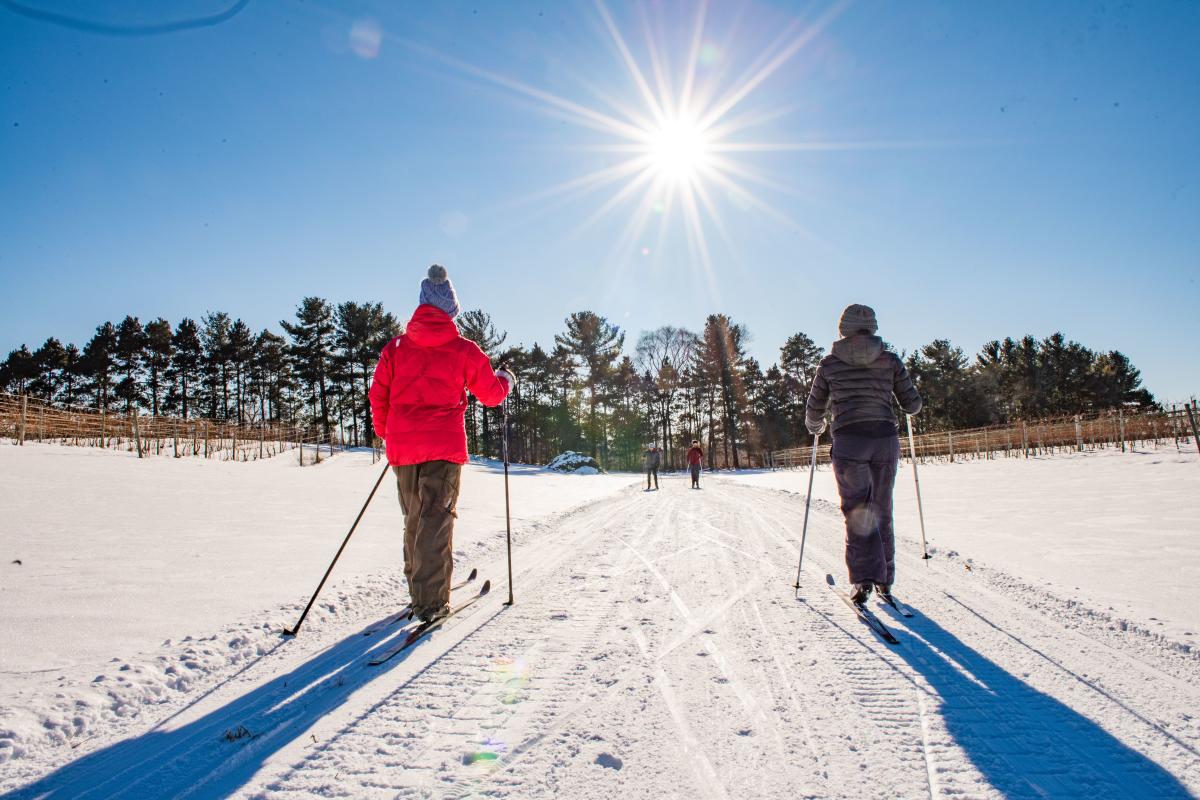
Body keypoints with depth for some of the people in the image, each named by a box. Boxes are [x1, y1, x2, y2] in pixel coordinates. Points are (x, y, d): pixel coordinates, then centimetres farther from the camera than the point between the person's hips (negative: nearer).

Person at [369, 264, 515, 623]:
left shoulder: (395, 347, 7)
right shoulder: (463, 349, 0)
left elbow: (378, 396, 8)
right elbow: (492, 394, 7)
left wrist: (386, 433, 24)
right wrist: (506, 378, 29)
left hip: (403, 447, 4)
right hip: (444, 446, -3)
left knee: (414, 519, 16)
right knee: (437, 520, -1)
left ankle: (419, 592, 27)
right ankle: (431, 600, -2)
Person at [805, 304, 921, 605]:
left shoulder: (830, 363, 6)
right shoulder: (890, 360, 8)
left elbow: (814, 410, 13)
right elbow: (913, 405, 8)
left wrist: (815, 428, 35)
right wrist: (899, 399, 32)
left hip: (848, 441, -2)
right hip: (886, 439, 2)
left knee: (858, 511, -1)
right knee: (882, 511, 14)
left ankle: (865, 578, -16)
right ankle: (884, 580, 22)